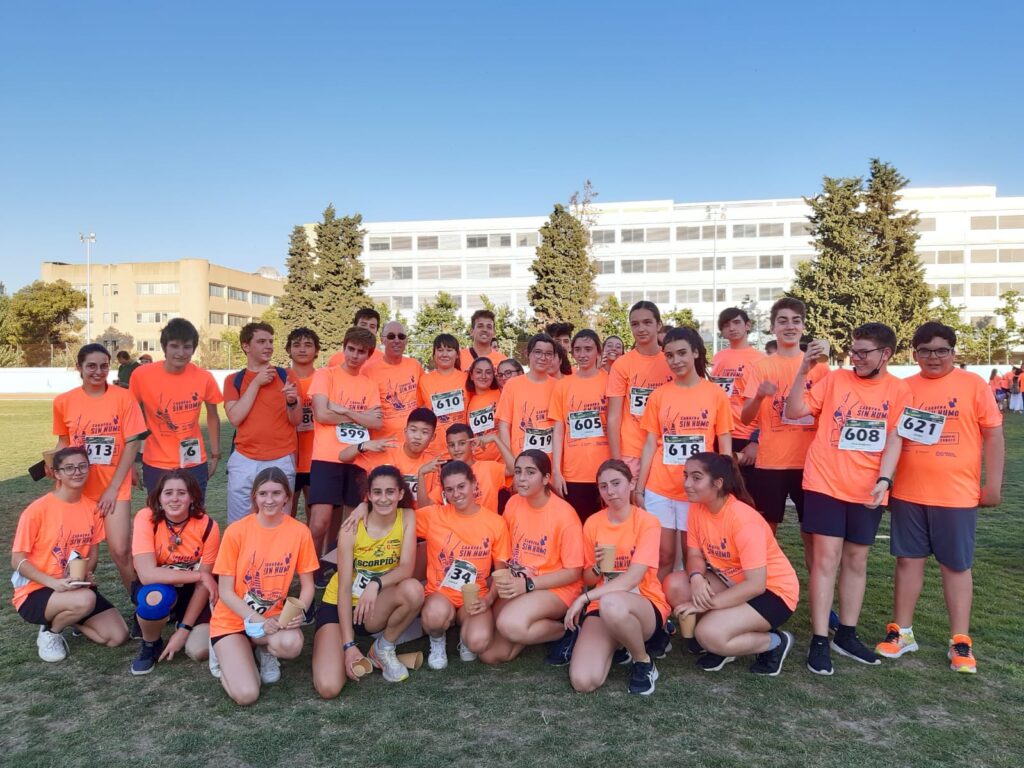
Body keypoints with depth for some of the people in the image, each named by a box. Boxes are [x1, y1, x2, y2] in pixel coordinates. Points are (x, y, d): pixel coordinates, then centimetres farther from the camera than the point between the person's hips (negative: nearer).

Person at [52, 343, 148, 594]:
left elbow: (132, 443, -8)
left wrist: (113, 488, -10)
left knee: (120, 550, -8)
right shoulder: (63, 401, 0)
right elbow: (63, 441, 14)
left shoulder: (123, 397, -7)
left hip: (115, 487, -2)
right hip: (80, 488, 3)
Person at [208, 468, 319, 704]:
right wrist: (258, 621, -21)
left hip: (273, 618, 2)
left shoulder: (300, 531, -8)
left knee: (292, 644, -33)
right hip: (232, 620, -1)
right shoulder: (236, 531, -13)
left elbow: (307, 585, 0)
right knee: (246, 694, -20)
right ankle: (224, 650, 14)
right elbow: (225, 591, -9)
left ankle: (264, 648, 6)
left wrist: (299, 612, -20)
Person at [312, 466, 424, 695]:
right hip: (338, 606, -2)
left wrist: (376, 584, -38)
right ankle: (349, 655, 12)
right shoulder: (352, 528, -17)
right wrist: (348, 644, -21)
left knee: (414, 589, -32)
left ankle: (383, 648, -4)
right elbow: (344, 588, -17)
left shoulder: (407, 518, -10)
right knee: (328, 687, -24)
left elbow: (406, 568, -18)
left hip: (377, 608, 2)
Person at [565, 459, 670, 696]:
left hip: (645, 604, -4)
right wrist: (597, 567, -13)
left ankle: (644, 661, -9)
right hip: (601, 605, 4)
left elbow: (633, 577, -20)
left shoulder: (647, 522, -9)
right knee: (583, 682, -21)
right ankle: (617, 645, 14)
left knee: (610, 604, -41)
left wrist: (585, 598, -24)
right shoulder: (592, 523, 4)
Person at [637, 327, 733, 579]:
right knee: (663, 555, 7)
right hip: (659, 489, 1)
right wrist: (639, 489, 2)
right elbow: (650, 445, 5)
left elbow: (725, 447, 3)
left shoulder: (716, 393, 0)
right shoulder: (658, 395, 3)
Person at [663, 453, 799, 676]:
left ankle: (775, 643, 1)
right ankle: (722, 645, 4)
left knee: (709, 634, -26)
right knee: (674, 584, -15)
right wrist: (696, 578, -27)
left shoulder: (743, 519, -28)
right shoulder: (697, 508, -7)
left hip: (772, 590, -7)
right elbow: (694, 555, -3)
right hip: (734, 582, 7)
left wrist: (708, 604, -28)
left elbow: (756, 584, -29)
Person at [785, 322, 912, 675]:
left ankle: (847, 634, 27)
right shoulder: (835, 379, -1)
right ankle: (819, 640, 4)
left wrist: (884, 479, -13)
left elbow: (894, 439, 0)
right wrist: (804, 370, -15)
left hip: (867, 490, 2)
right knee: (826, 558, -2)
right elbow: (793, 412, -5)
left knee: (856, 559, 12)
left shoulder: (898, 390, 2)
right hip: (825, 484, -2)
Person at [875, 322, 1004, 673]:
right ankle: (902, 631, 21)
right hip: (908, 493, 2)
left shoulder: (972, 384, -2)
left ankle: (960, 641, 20)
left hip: (956, 495, -2)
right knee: (908, 560, 10)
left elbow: (993, 434, -1)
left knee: (957, 566, 9)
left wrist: (993, 484, -4)